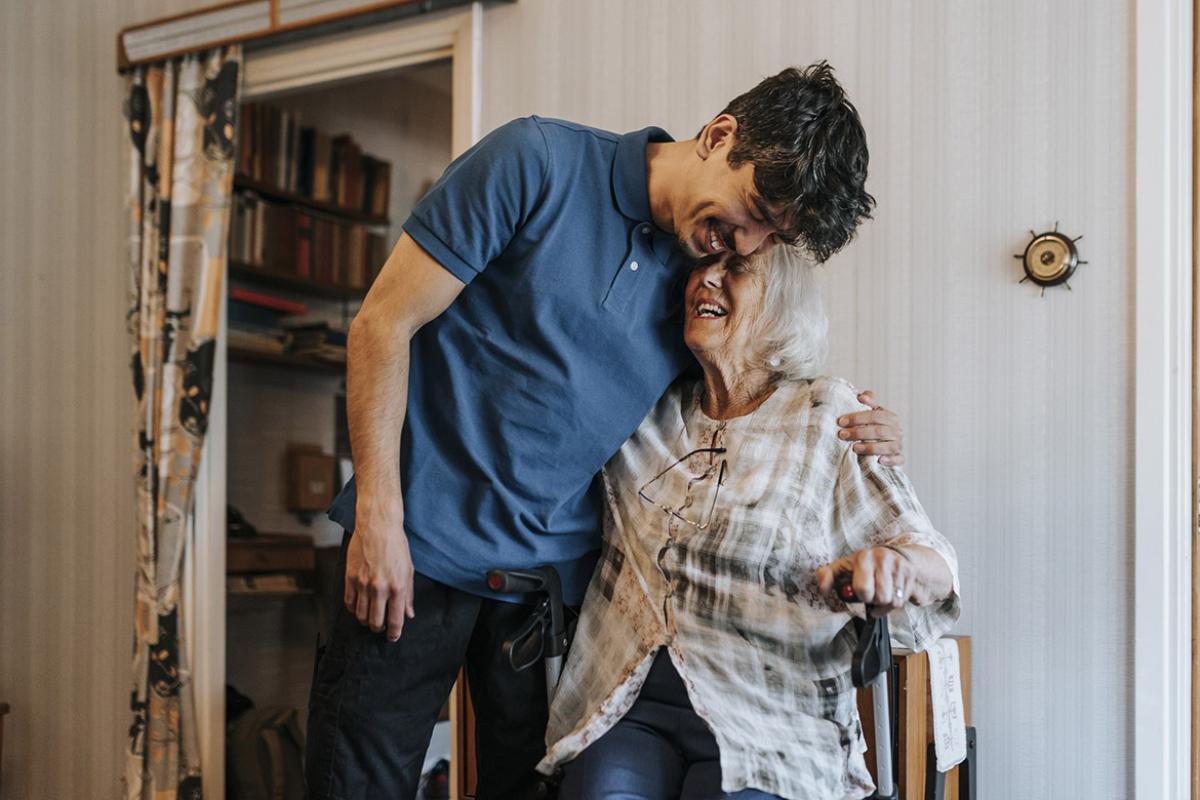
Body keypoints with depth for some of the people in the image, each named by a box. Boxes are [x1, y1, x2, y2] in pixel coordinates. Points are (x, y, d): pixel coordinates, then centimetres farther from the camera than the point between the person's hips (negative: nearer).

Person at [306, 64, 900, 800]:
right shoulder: (538, 163, -11)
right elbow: (384, 323, -10)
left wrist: (854, 436, -4)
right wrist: (379, 518, -14)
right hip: (420, 546, -4)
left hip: (557, 570, 4)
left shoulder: (715, 280, 4)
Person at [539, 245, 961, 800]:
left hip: (768, 720, -2)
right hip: (629, 709, 2)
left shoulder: (827, 416, 2)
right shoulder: (645, 412, 11)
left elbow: (935, 561, -3)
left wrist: (893, 563, -25)